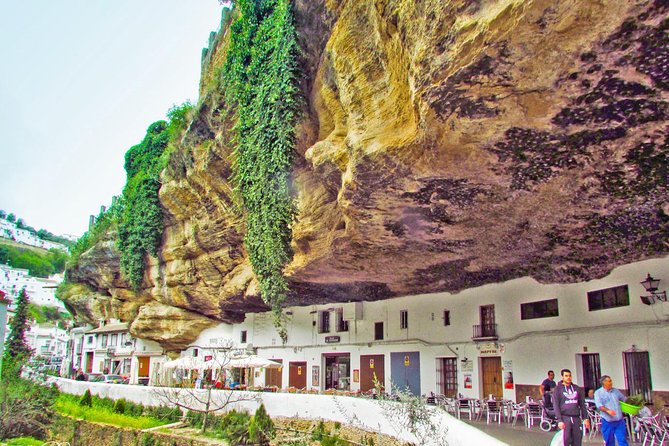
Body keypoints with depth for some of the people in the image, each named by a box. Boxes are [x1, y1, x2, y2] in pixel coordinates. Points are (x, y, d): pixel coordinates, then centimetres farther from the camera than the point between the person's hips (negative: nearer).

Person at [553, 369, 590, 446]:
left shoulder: (577, 388, 14)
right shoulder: (558, 389, 2)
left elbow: (582, 404, 16)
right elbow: (556, 406, -4)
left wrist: (585, 418, 7)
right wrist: (559, 420, -12)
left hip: (576, 418, 4)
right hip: (565, 418, -4)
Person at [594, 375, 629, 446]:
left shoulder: (616, 391, 11)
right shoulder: (598, 393, -3)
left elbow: (624, 399, 23)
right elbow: (599, 406, -15)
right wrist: (607, 410, -32)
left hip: (619, 421, 3)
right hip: (608, 422, -3)